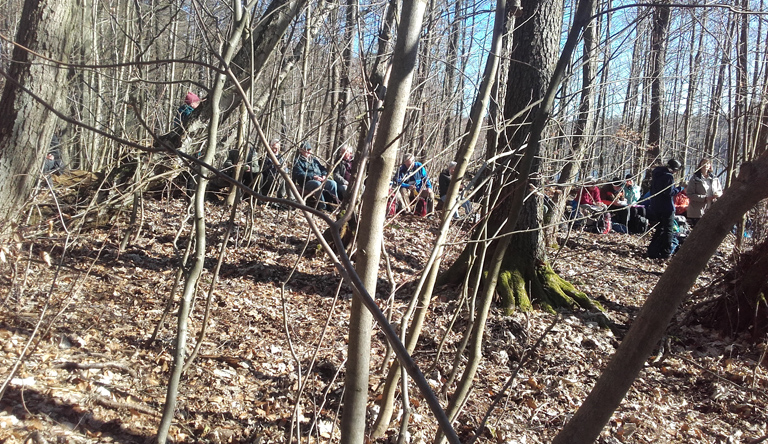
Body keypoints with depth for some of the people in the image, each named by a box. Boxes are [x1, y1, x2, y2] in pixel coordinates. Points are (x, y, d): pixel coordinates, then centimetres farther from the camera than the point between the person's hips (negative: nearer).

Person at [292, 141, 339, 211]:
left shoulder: (314, 160, 29)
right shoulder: (298, 161, 9)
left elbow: (323, 169, 25)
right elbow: (300, 174, -7)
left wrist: (324, 175, -1)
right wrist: (313, 177, -20)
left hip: (320, 180, 6)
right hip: (306, 182, -5)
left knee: (332, 183, -25)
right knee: (317, 184, -40)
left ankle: (336, 204, -27)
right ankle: (322, 207, -42)